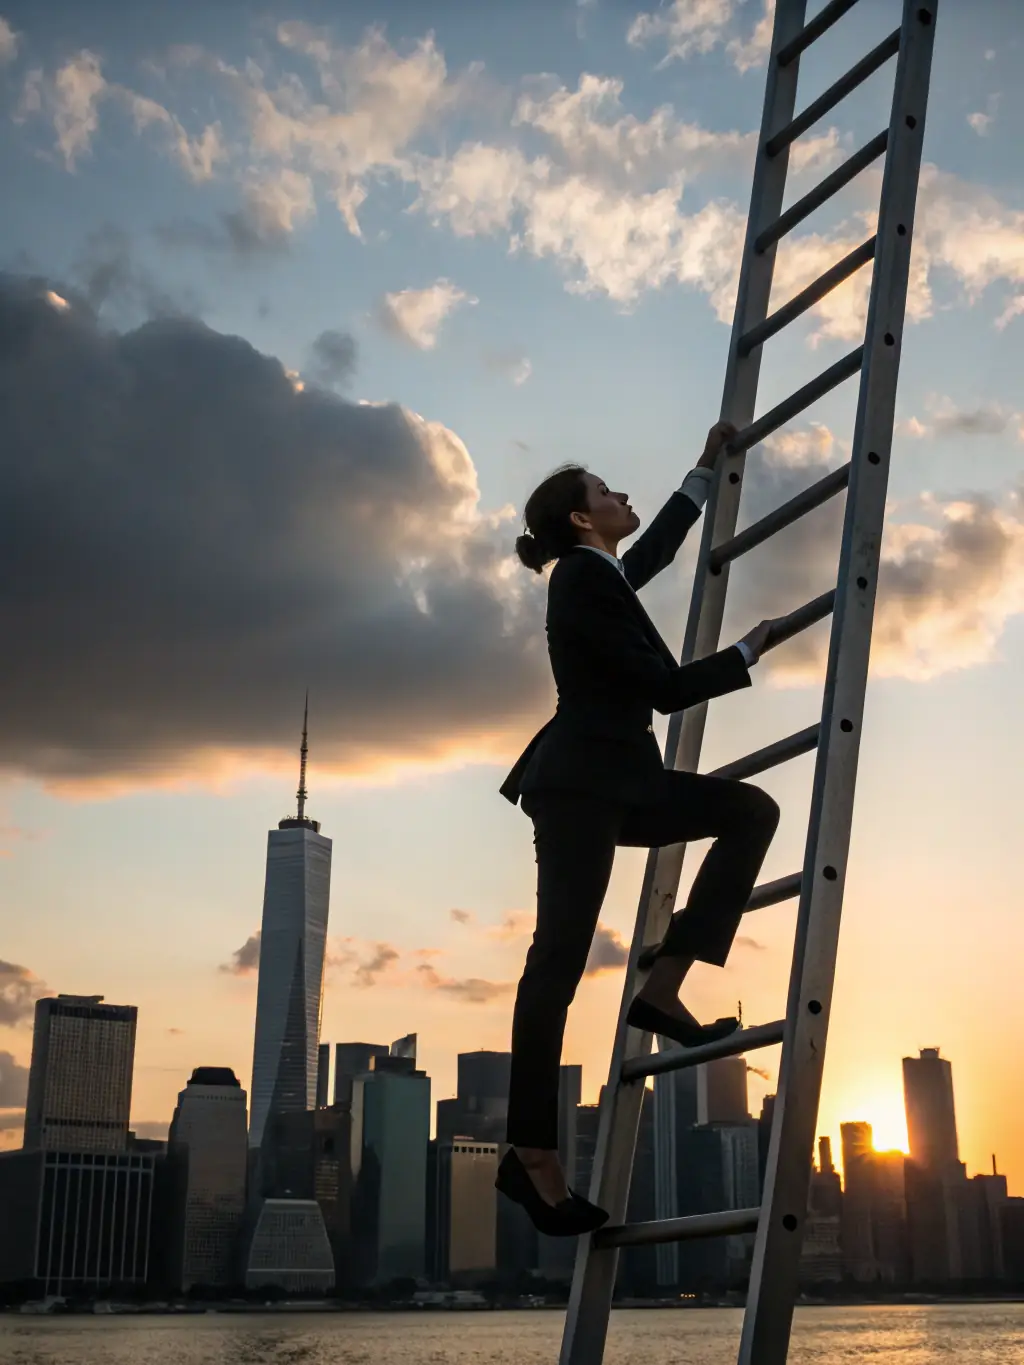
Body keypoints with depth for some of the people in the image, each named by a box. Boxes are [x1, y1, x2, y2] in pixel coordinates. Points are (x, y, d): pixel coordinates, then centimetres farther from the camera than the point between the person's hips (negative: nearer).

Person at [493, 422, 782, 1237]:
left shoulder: (603, 575, 17)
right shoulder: (583, 581, -11)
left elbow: (661, 545, 39)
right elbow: (667, 687, -13)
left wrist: (706, 470, 43)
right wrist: (750, 652, 0)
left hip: (617, 781, 10)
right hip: (579, 784, -10)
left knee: (751, 810, 2)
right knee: (560, 959, -10)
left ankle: (663, 989, -3)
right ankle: (532, 1154, -5)